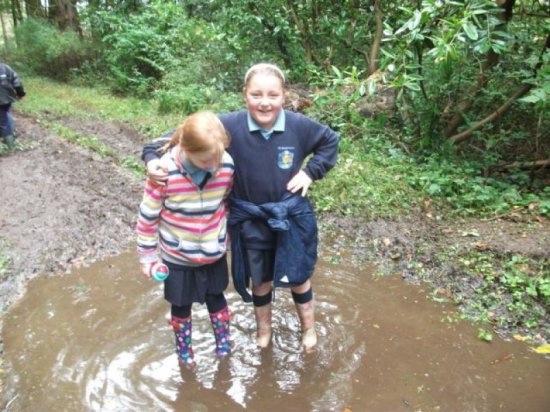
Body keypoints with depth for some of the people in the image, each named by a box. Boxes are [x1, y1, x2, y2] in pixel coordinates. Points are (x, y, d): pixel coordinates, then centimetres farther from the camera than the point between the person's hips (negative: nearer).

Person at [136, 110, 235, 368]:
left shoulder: (226, 165, -20)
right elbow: (148, 216, -15)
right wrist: (147, 255, -5)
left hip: (213, 253, 2)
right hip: (177, 256, -1)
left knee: (215, 297, 24)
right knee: (181, 304, 21)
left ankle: (223, 337, 50)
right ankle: (183, 346, 48)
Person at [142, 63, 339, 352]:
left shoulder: (299, 126, -14)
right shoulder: (229, 126, -18)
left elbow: (330, 141, 4)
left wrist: (311, 172, -7)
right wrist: (153, 155, -27)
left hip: (291, 218, 0)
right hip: (250, 221, 0)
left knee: (297, 278, 17)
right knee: (260, 281, 21)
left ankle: (308, 327, 47)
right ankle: (263, 327, 50)